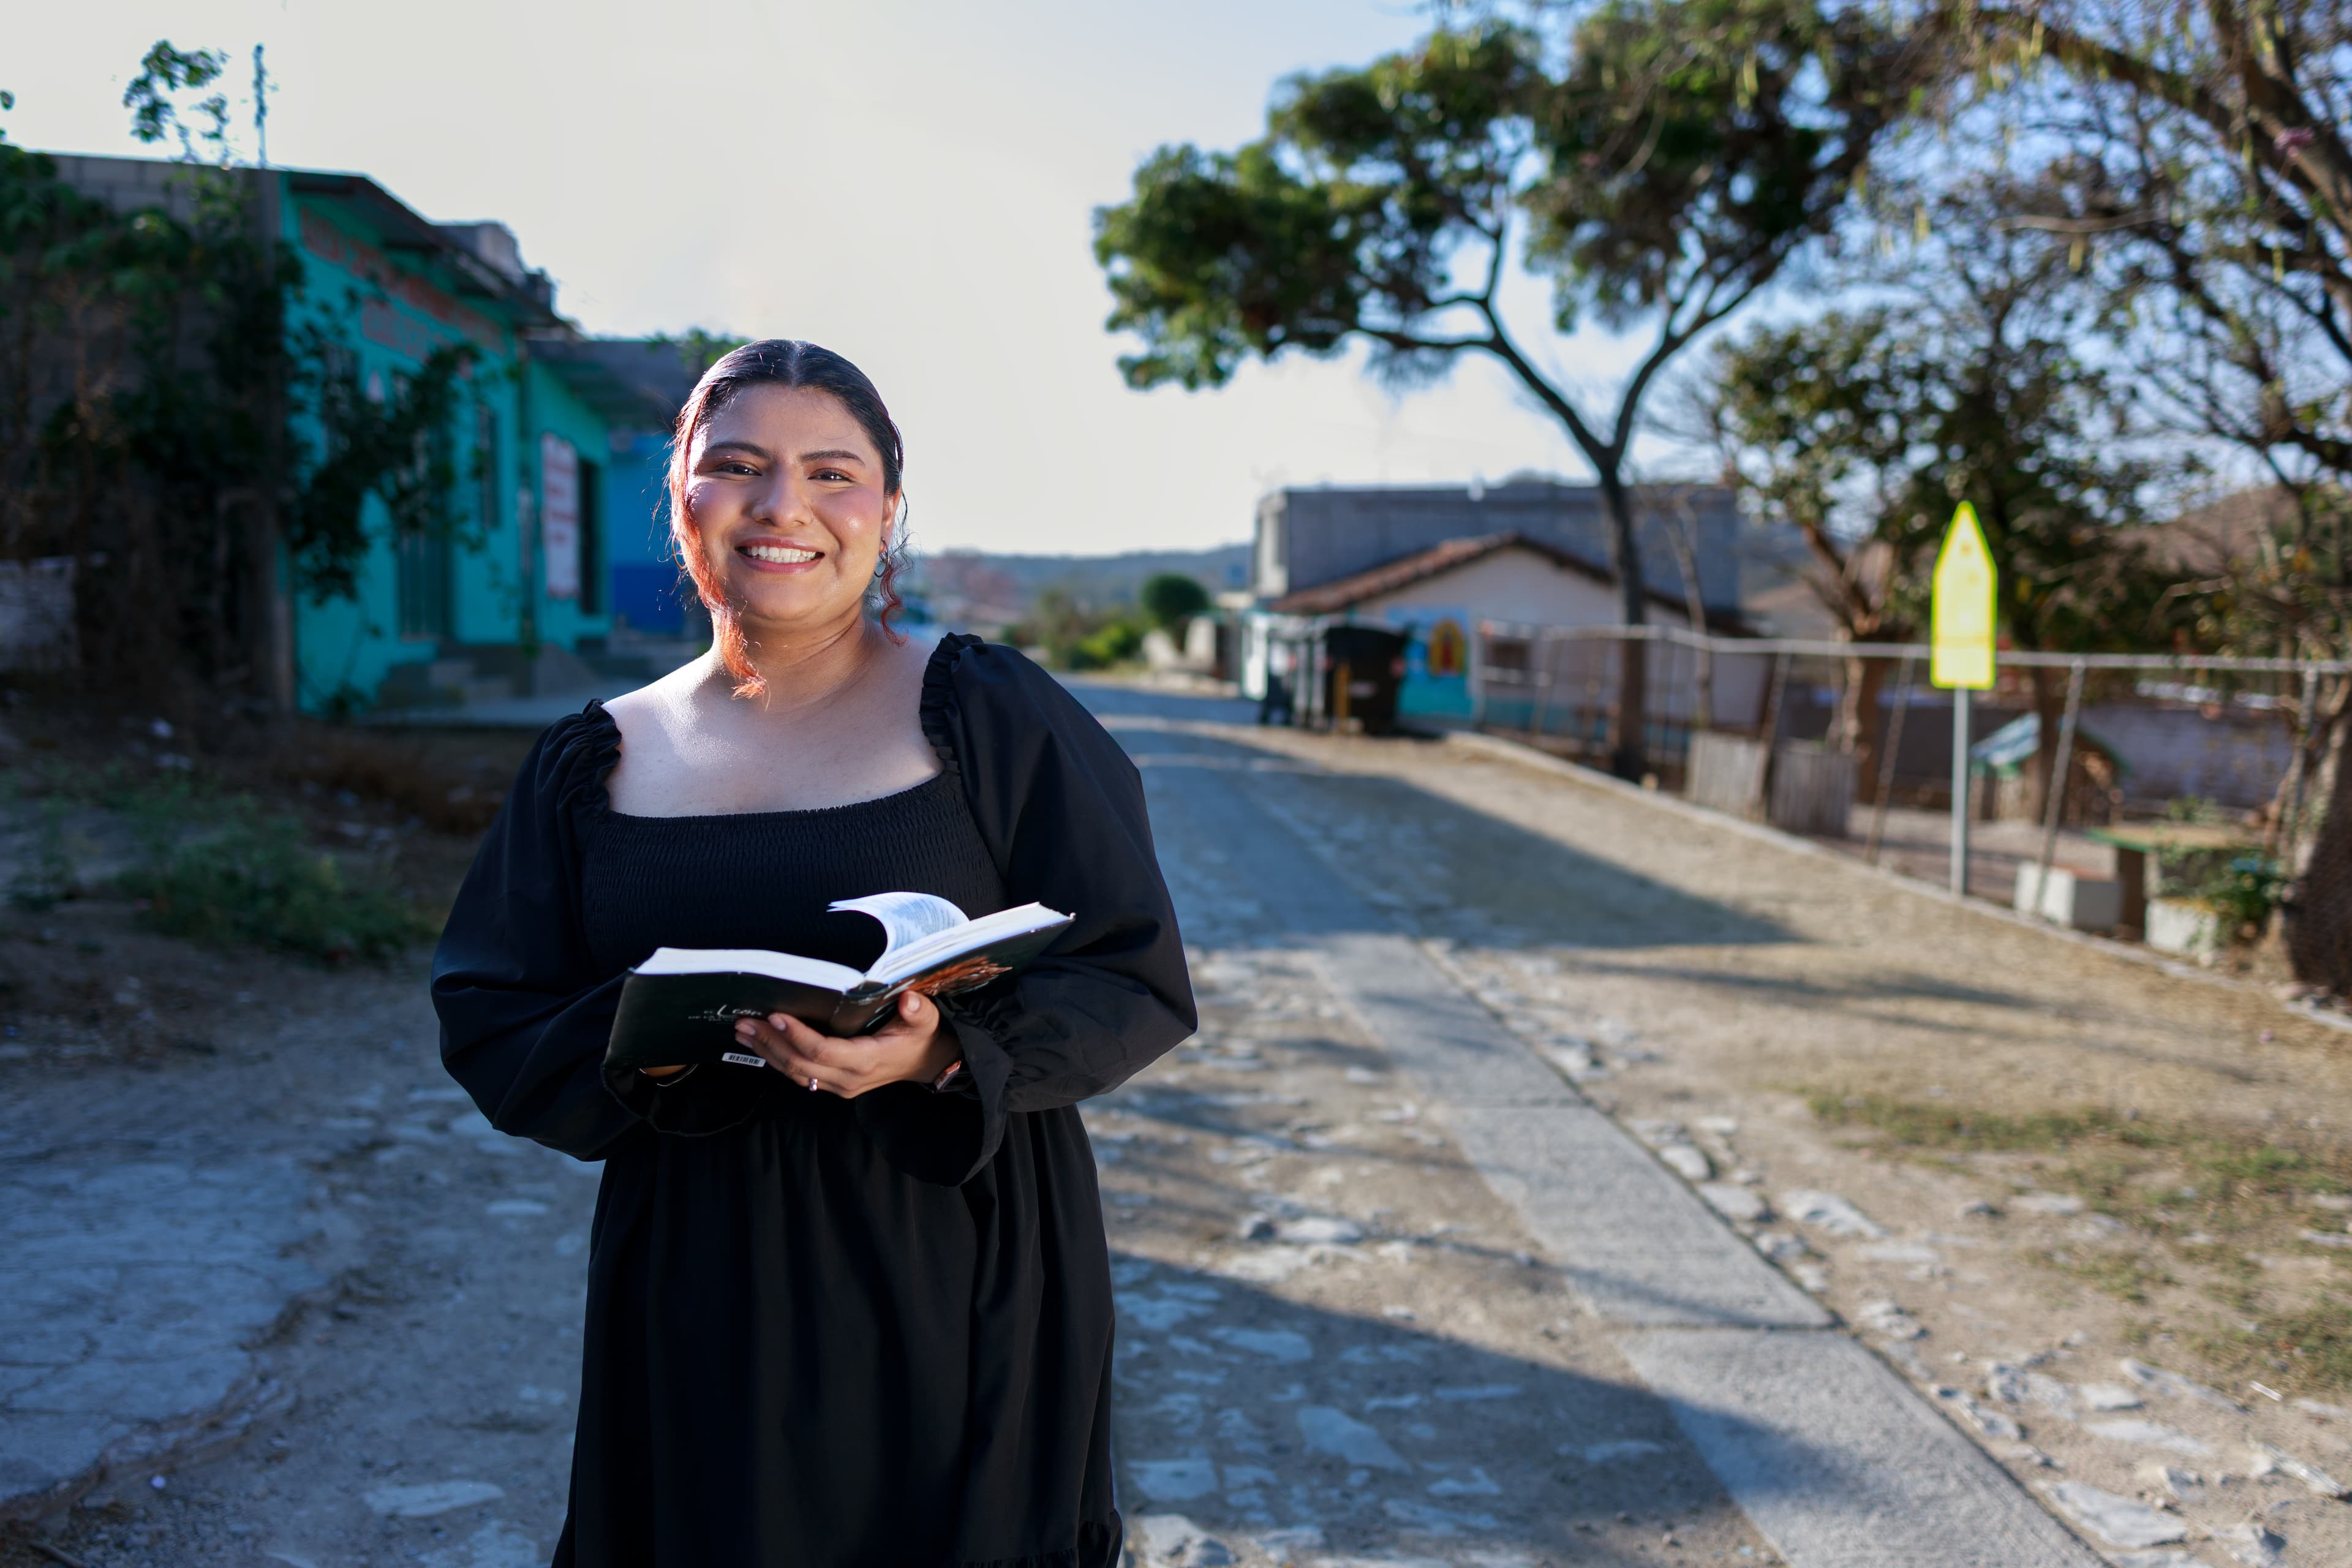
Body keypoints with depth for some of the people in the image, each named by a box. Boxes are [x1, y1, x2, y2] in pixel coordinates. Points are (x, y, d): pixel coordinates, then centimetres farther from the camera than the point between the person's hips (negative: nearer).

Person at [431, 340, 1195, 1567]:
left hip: (954, 1294, -2)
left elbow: (1138, 985, -5)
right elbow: (488, 1031, 5)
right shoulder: (597, 763, 6)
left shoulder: (991, 715, -4)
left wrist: (945, 1052, -23)